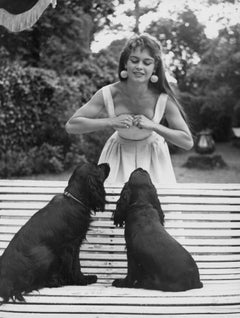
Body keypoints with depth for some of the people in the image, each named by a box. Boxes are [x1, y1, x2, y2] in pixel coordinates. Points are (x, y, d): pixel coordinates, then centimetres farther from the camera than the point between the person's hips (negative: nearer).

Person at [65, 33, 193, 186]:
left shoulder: (163, 99, -23)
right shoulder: (109, 94, -23)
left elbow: (188, 142, -18)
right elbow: (71, 126, -21)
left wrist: (153, 125, -30)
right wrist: (111, 121, -31)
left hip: (151, 156, 0)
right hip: (118, 155, 0)